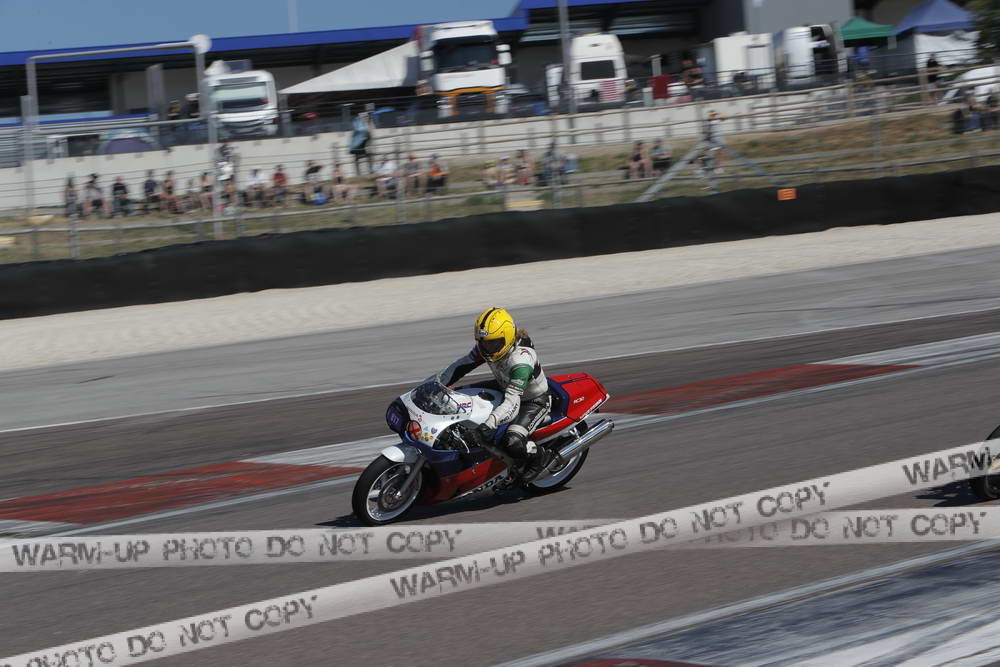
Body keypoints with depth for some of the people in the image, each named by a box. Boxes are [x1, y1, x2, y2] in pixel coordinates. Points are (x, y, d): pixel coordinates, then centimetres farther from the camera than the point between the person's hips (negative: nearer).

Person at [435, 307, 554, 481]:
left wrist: (490, 423, -58)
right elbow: (462, 365, -4)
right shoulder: (487, 347, -15)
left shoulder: (521, 361, -38)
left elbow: (512, 402, -44)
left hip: (534, 402, -9)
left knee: (512, 443, -29)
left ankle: (541, 456, 1)